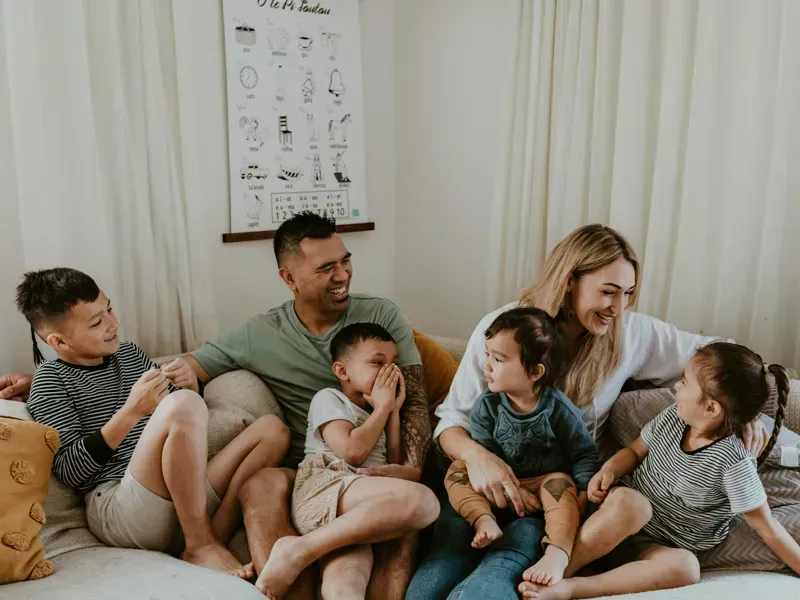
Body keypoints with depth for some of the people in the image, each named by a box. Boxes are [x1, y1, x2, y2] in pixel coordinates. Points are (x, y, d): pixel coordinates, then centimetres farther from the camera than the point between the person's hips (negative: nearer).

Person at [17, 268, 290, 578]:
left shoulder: (130, 353, 18)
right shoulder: (52, 378, 1)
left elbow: (187, 420, 24)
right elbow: (69, 473, -9)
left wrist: (190, 386, 2)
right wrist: (131, 411, -18)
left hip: (182, 497, 7)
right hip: (117, 509, -7)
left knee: (272, 429, 0)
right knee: (181, 404, -30)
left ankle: (217, 532, -17)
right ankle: (199, 545, -18)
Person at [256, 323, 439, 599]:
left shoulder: (375, 413, 37)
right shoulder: (329, 398, 15)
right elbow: (352, 452, -5)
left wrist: (394, 411, 22)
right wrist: (383, 407, 10)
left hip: (349, 514, 6)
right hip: (322, 488, -6)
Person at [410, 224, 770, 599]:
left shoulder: (630, 332, 0)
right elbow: (451, 420, -6)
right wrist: (476, 455, -29)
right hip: (492, 474, -2)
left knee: (627, 504, -35)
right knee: (447, 559, -34)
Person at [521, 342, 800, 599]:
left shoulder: (733, 463, -19)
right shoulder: (674, 415, -4)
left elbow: (765, 525, -11)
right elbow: (635, 450, 8)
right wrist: (609, 470, -11)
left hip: (656, 544, -2)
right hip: (621, 515, 2)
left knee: (685, 567, -36)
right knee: (633, 503, -33)